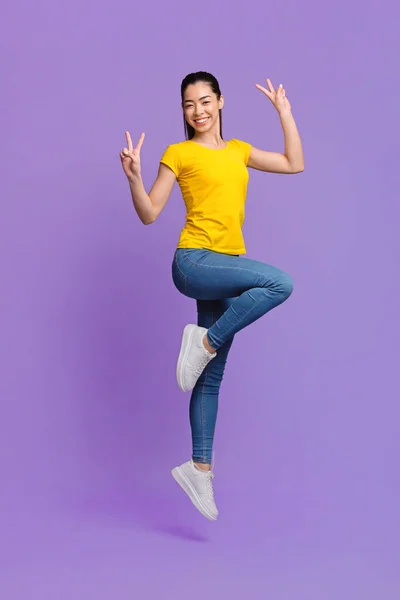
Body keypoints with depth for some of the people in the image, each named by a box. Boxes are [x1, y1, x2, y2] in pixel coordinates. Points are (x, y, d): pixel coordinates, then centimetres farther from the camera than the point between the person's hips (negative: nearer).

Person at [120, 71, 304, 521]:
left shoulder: (238, 150, 18)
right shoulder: (179, 153, 3)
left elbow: (295, 164, 20)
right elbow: (149, 214, 0)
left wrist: (284, 111, 20)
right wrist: (133, 177, -17)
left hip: (226, 270, 5)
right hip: (195, 262, -5)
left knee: (211, 379, 6)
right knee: (279, 282, -28)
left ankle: (199, 467, 14)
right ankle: (205, 341, -13)